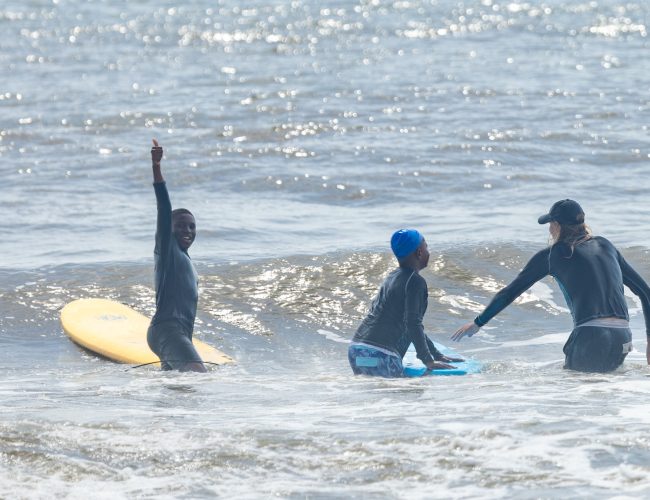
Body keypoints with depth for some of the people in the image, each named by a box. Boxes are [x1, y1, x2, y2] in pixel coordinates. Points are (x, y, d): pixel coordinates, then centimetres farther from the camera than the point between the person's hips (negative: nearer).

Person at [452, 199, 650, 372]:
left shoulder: (552, 255, 8)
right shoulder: (605, 246, 19)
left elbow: (510, 292, 15)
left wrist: (478, 323, 26)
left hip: (590, 339, -5)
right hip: (622, 341, 5)